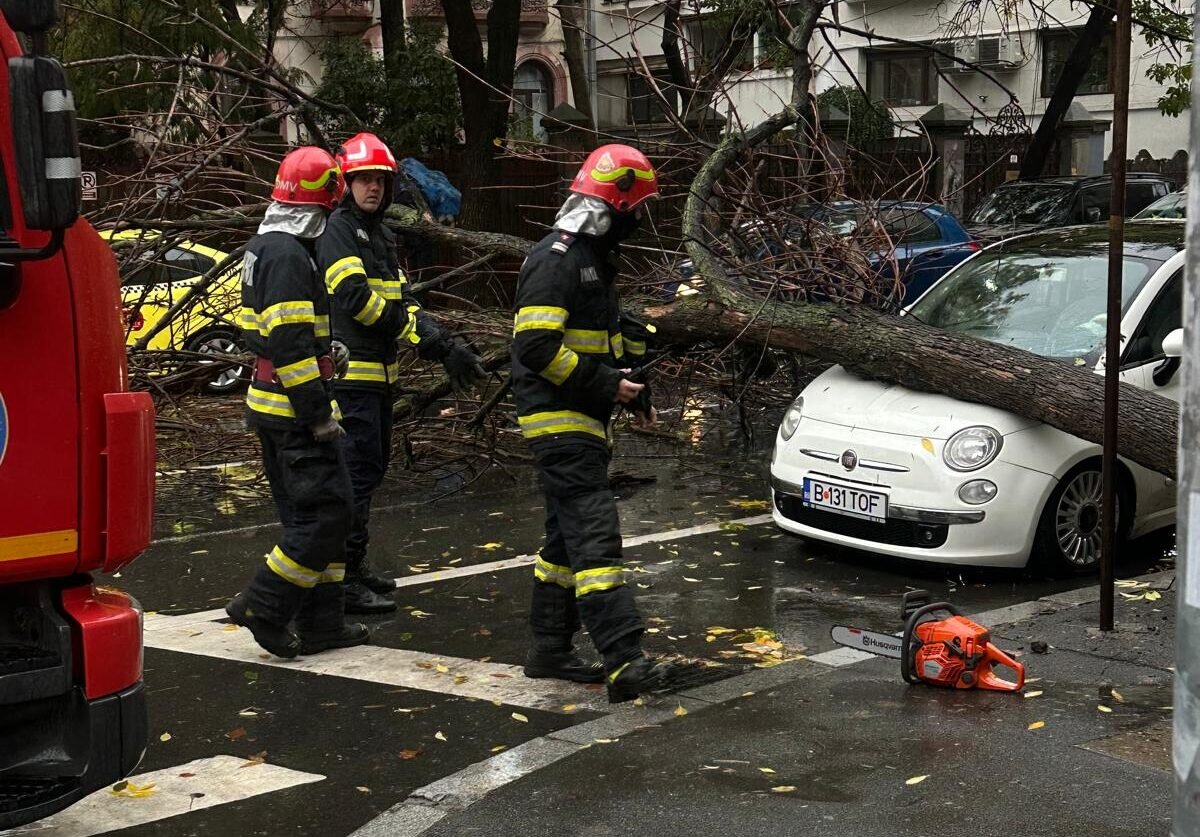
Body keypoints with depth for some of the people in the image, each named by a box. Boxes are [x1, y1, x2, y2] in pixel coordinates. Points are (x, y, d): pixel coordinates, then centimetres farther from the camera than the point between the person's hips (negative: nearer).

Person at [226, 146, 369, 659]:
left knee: (307, 515, 14)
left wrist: (324, 350, 17)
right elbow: (290, 343, -22)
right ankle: (264, 607, -4)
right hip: (295, 409, -11)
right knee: (326, 511, -6)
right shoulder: (288, 255, -18)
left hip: (270, 403, 11)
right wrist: (318, 413, -19)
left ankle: (320, 623, 19)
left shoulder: (262, 248, 15)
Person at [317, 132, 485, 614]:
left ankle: (353, 566, 27)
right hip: (350, 371, -10)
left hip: (379, 372, 10)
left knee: (373, 466, 16)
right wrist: (428, 339, -17)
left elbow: (402, 302, 15)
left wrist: (445, 347, -1)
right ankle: (343, 580, -6)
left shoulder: (381, 236, 20)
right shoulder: (339, 231, -9)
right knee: (357, 471, -10)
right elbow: (355, 296, -20)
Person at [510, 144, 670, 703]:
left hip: (584, 424, 11)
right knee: (595, 534, -17)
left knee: (568, 535, 14)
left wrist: (631, 388, 14)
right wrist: (606, 385, -19)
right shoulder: (554, 261, -15)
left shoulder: (594, 259, 17)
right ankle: (623, 661, -23)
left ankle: (549, 649, 22)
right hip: (558, 422, -11)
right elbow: (536, 346, -23)